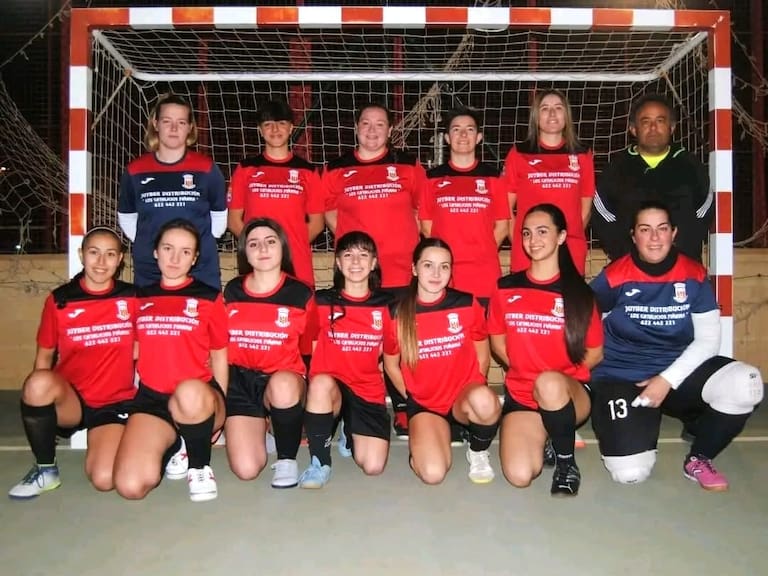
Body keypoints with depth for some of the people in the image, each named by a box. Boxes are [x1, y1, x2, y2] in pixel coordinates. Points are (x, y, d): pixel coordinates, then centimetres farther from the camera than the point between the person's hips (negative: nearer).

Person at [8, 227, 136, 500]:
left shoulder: (131, 298, -1)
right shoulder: (59, 300, -1)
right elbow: (45, 356, 5)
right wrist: (45, 396, -6)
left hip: (114, 403, 0)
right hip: (69, 400, 1)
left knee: (103, 479, -22)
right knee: (38, 382, -35)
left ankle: (99, 447, 18)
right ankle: (45, 470, -10)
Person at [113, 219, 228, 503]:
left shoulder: (209, 298, 4)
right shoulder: (140, 298, 13)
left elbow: (219, 356, 7)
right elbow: (136, 353, 19)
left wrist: (216, 407, 1)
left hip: (198, 398, -2)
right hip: (151, 399, 3)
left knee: (190, 393, -42)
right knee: (130, 486, -22)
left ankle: (200, 465, -10)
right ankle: (174, 447, 14)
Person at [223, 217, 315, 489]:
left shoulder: (300, 294, -4)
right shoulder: (231, 291, 2)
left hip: (285, 380, -1)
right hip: (241, 380, 2)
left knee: (282, 385, -41)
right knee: (246, 470, -16)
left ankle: (287, 459, -13)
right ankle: (258, 428, 21)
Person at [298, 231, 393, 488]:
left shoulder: (386, 305, 2)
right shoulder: (322, 302, -1)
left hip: (370, 392, 2)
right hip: (329, 388, -2)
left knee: (373, 466, -14)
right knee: (321, 382, -38)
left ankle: (350, 433, 23)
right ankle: (320, 462, -19)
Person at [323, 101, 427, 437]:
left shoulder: (409, 165, 8)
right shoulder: (336, 169, 9)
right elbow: (329, 214, 13)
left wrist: (409, 244, 0)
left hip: (401, 272, -1)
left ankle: (402, 409, 13)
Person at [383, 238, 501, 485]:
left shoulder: (468, 305, -7)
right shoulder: (398, 314, -8)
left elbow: (482, 356, 4)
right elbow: (391, 365, 7)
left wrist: (473, 393, 1)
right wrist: (412, 399, 6)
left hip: (465, 397, 0)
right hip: (424, 404, 0)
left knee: (483, 401, -38)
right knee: (433, 474, -23)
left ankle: (478, 452, -3)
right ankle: (422, 439, 14)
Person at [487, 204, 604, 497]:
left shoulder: (578, 292, -4)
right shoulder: (506, 288, 2)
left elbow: (595, 352, 1)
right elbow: (497, 340, 13)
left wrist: (554, 378, -9)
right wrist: (523, 367, -1)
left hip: (570, 393, -2)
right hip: (521, 395, 2)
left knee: (549, 384, -39)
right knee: (519, 475, -21)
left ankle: (567, 463, -11)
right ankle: (541, 435, 16)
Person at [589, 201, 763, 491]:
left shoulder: (694, 275, -2)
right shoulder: (615, 277, -9)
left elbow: (708, 339, -2)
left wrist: (667, 380, -13)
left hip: (680, 369, 3)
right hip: (622, 377, -3)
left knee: (746, 385, -27)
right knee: (630, 473, -22)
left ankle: (699, 459, 0)